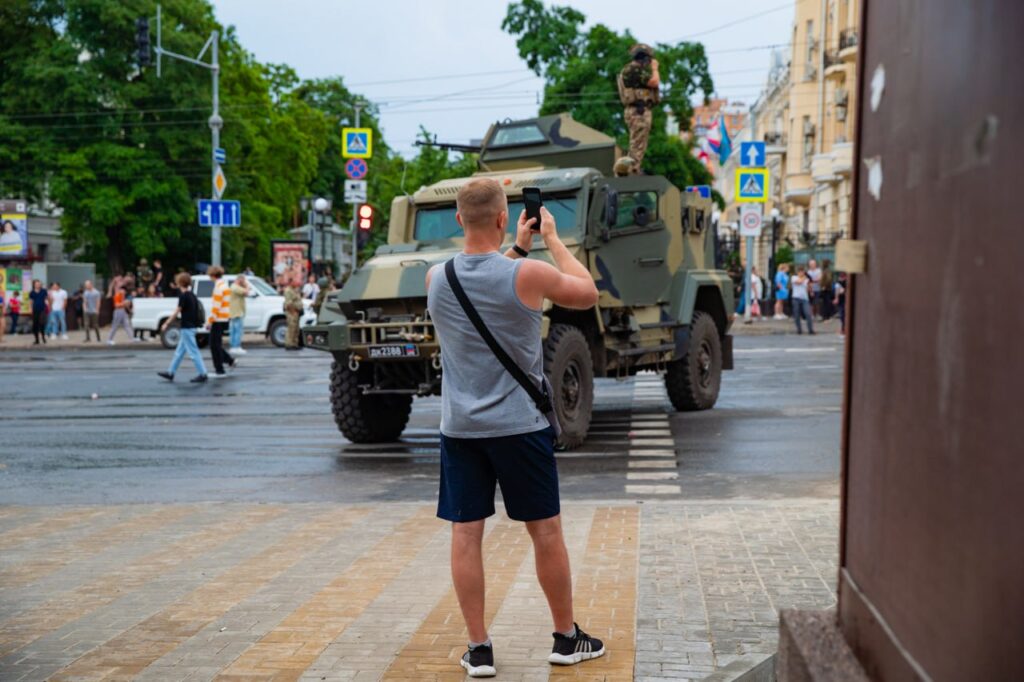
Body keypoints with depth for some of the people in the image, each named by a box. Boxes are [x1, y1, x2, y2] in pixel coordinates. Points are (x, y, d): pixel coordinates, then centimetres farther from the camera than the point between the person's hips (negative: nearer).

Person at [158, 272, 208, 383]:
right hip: (191, 326, 9)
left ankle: (202, 374, -6)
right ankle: (170, 373, 20)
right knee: (179, 351, 14)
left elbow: (177, 312, -15)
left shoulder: (183, 296, -14)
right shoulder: (192, 295, 11)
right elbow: (196, 310, 15)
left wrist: (166, 324, -8)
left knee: (193, 351, -6)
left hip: (186, 327, -9)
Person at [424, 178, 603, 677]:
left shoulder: (436, 279, -1)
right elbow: (587, 294, 4)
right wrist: (552, 238, 11)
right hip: (519, 425, -3)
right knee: (545, 531, 10)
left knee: (465, 534, 6)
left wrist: (517, 248, 24)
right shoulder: (529, 275, -14)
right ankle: (567, 638, 22)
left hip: (459, 428, 3)